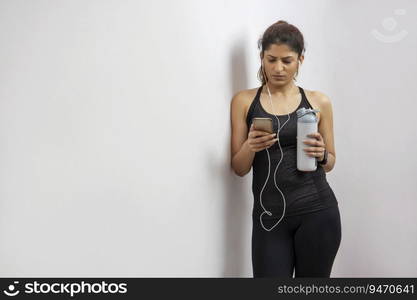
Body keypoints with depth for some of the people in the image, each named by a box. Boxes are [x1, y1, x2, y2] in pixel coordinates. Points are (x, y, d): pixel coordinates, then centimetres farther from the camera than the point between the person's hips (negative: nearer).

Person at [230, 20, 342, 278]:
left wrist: (321, 155, -9)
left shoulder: (319, 101, 5)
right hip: (269, 215, 0)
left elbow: (330, 163, 14)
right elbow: (239, 169, 3)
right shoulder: (244, 101, 3)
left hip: (317, 210, 1)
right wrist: (250, 147, -17)